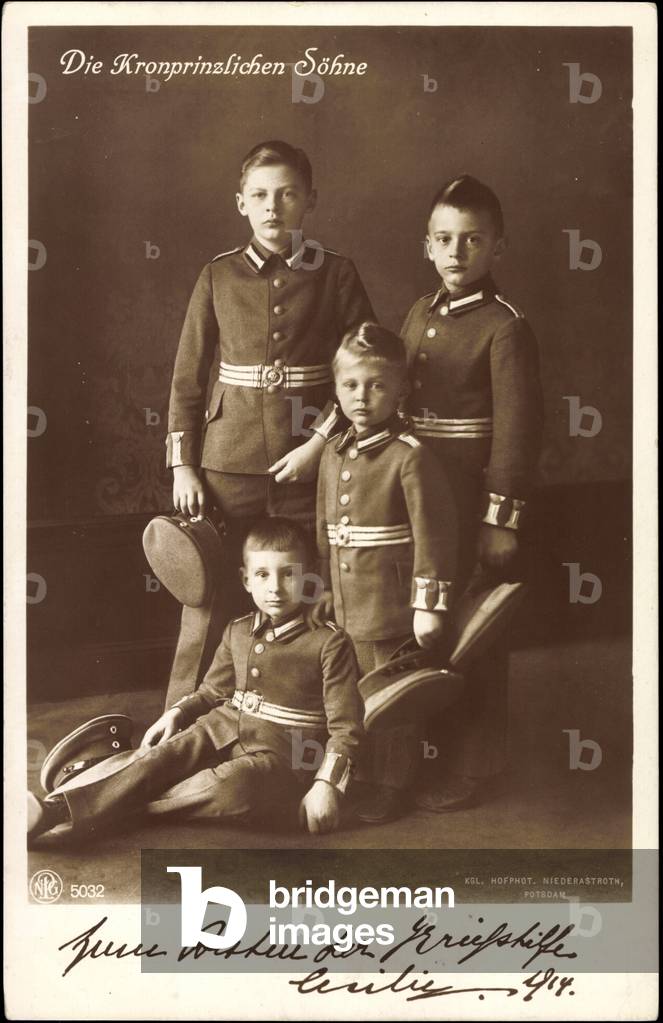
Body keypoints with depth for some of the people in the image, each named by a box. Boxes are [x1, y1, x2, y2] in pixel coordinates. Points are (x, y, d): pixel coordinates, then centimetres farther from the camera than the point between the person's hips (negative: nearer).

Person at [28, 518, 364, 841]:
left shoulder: (329, 643, -9)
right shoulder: (237, 632, 9)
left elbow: (345, 726, -9)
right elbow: (212, 692, 22)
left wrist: (327, 784, -20)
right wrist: (177, 713, 3)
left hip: (281, 752, -5)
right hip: (223, 728, 5)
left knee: (232, 788, -37)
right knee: (156, 759, -22)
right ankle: (51, 809, -34)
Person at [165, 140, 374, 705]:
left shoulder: (336, 274, 2)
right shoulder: (219, 277, 5)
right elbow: (188, 380, 8)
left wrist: (322, 444, -10)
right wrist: (183, 467, 2)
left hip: (310, 467, 0)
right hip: (228, 468, 1)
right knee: (207, 612, 3)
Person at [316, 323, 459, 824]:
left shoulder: (409, 455, -14)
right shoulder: (333, 452, 7)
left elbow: (433, 534, -15)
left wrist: (431, 603, -15)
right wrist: (324, 590, 17)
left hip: (393, 608, -6)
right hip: (346, 607, 6)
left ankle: (392, 785, 21)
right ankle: (357, 777, 31)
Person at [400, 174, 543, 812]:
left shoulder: (505, 327, -11)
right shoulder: (418, 315, 9)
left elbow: (517, 428, -14)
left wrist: (503, 517, -16)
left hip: (471, 501, -6)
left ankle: (473, 767, 18)